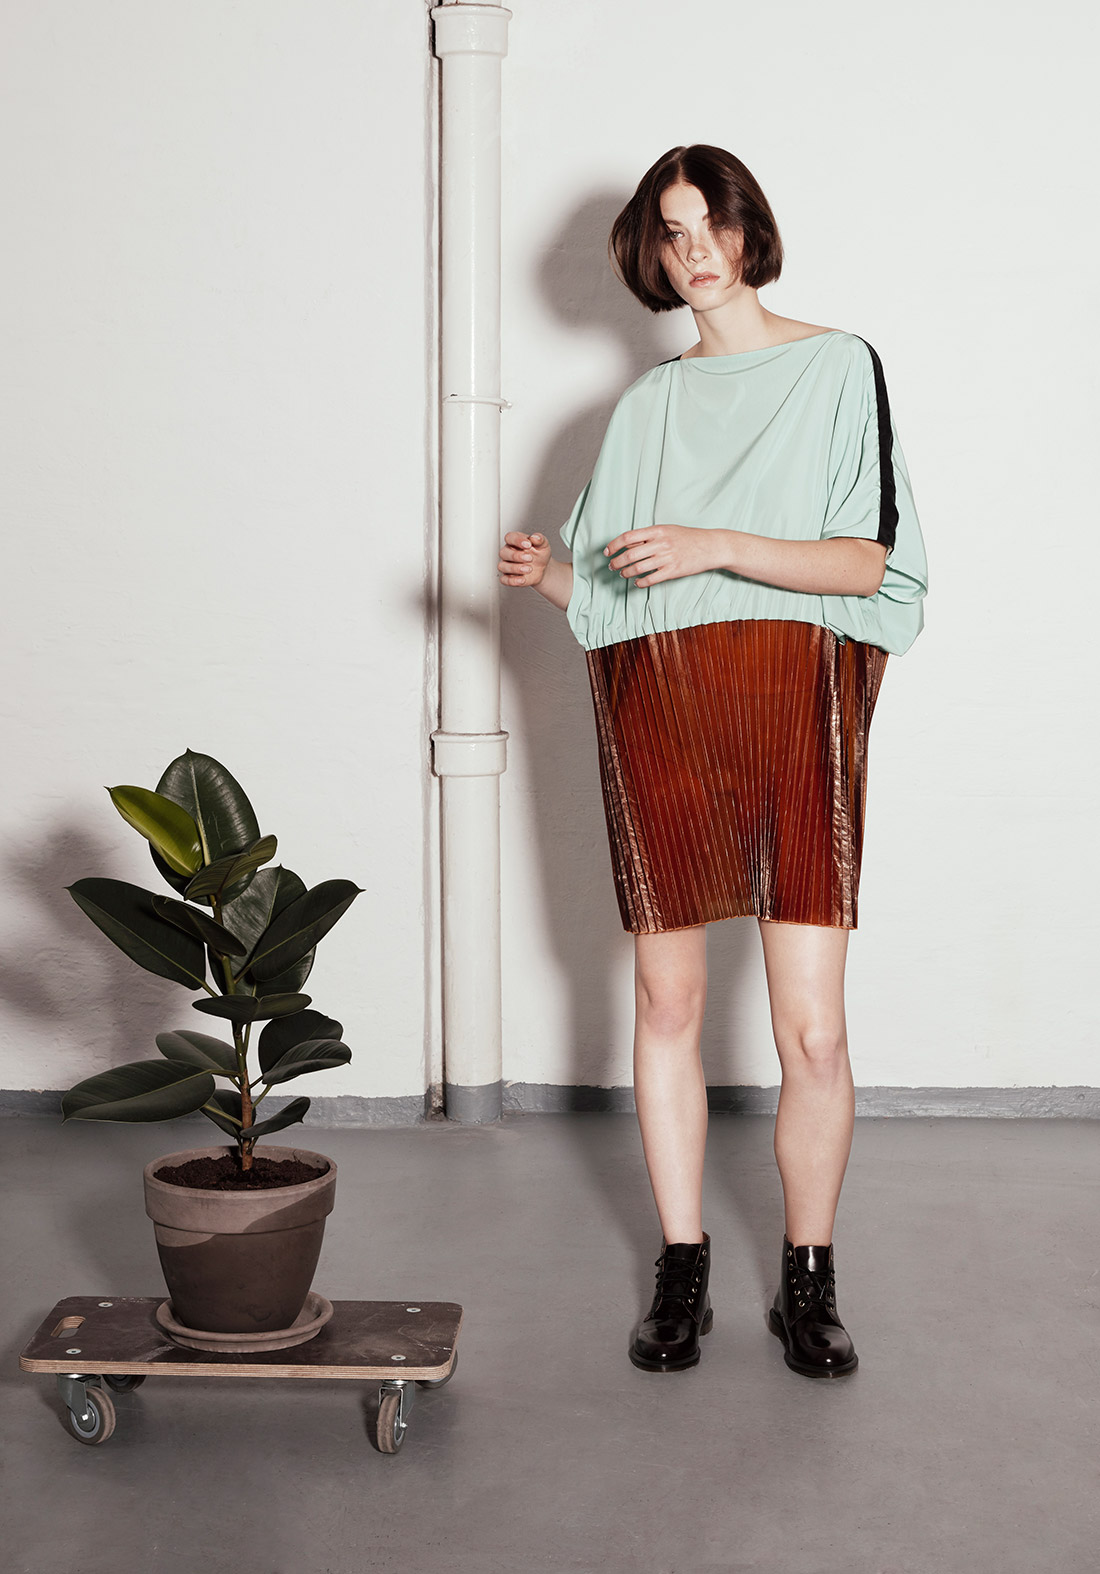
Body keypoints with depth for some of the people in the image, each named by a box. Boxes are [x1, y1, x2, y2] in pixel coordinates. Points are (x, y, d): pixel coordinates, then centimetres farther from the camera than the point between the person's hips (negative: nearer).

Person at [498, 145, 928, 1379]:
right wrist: (546, 575, -1)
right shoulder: (647, 405, 20)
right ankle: (682, 1271, 18)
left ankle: (809, 1284, 10)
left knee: (812, 1032, -7)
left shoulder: (837, 366, 8)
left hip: (792, 702, -3)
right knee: (666, 1004, 5)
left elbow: (867, 558, -3)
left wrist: (716, 547, -13)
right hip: (656, 709, 4)